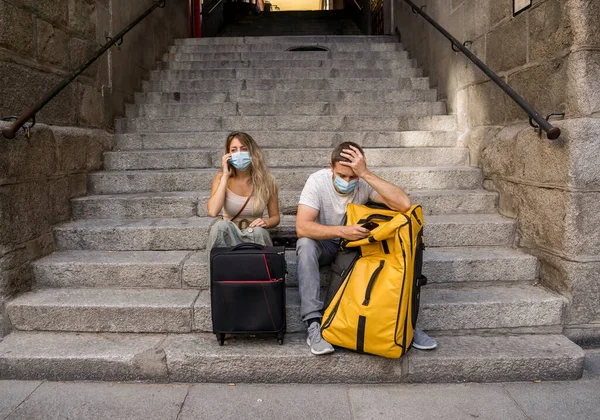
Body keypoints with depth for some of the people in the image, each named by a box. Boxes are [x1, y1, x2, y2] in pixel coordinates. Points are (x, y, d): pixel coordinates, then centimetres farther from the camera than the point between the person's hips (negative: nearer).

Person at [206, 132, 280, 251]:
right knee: (220, 226, -33)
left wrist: (266, 222, -19)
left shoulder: (265, 180, -5)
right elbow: (213, 212, -22)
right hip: (227, 236, 0)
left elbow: (275, 217, 6)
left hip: (255, 236, 0)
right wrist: (225, 176, -17)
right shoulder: (221, 177, -4)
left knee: (258, 231, -34)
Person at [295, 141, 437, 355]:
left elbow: (404, 204, -35)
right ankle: (314, 323, -32)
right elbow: (302, 227, -32)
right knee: (306, 243, -35)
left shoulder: (366, 182, -18)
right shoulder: (317, 181, -23)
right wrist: (342, 231, -45)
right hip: (325, 243, -1)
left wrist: (365, 173, -38)